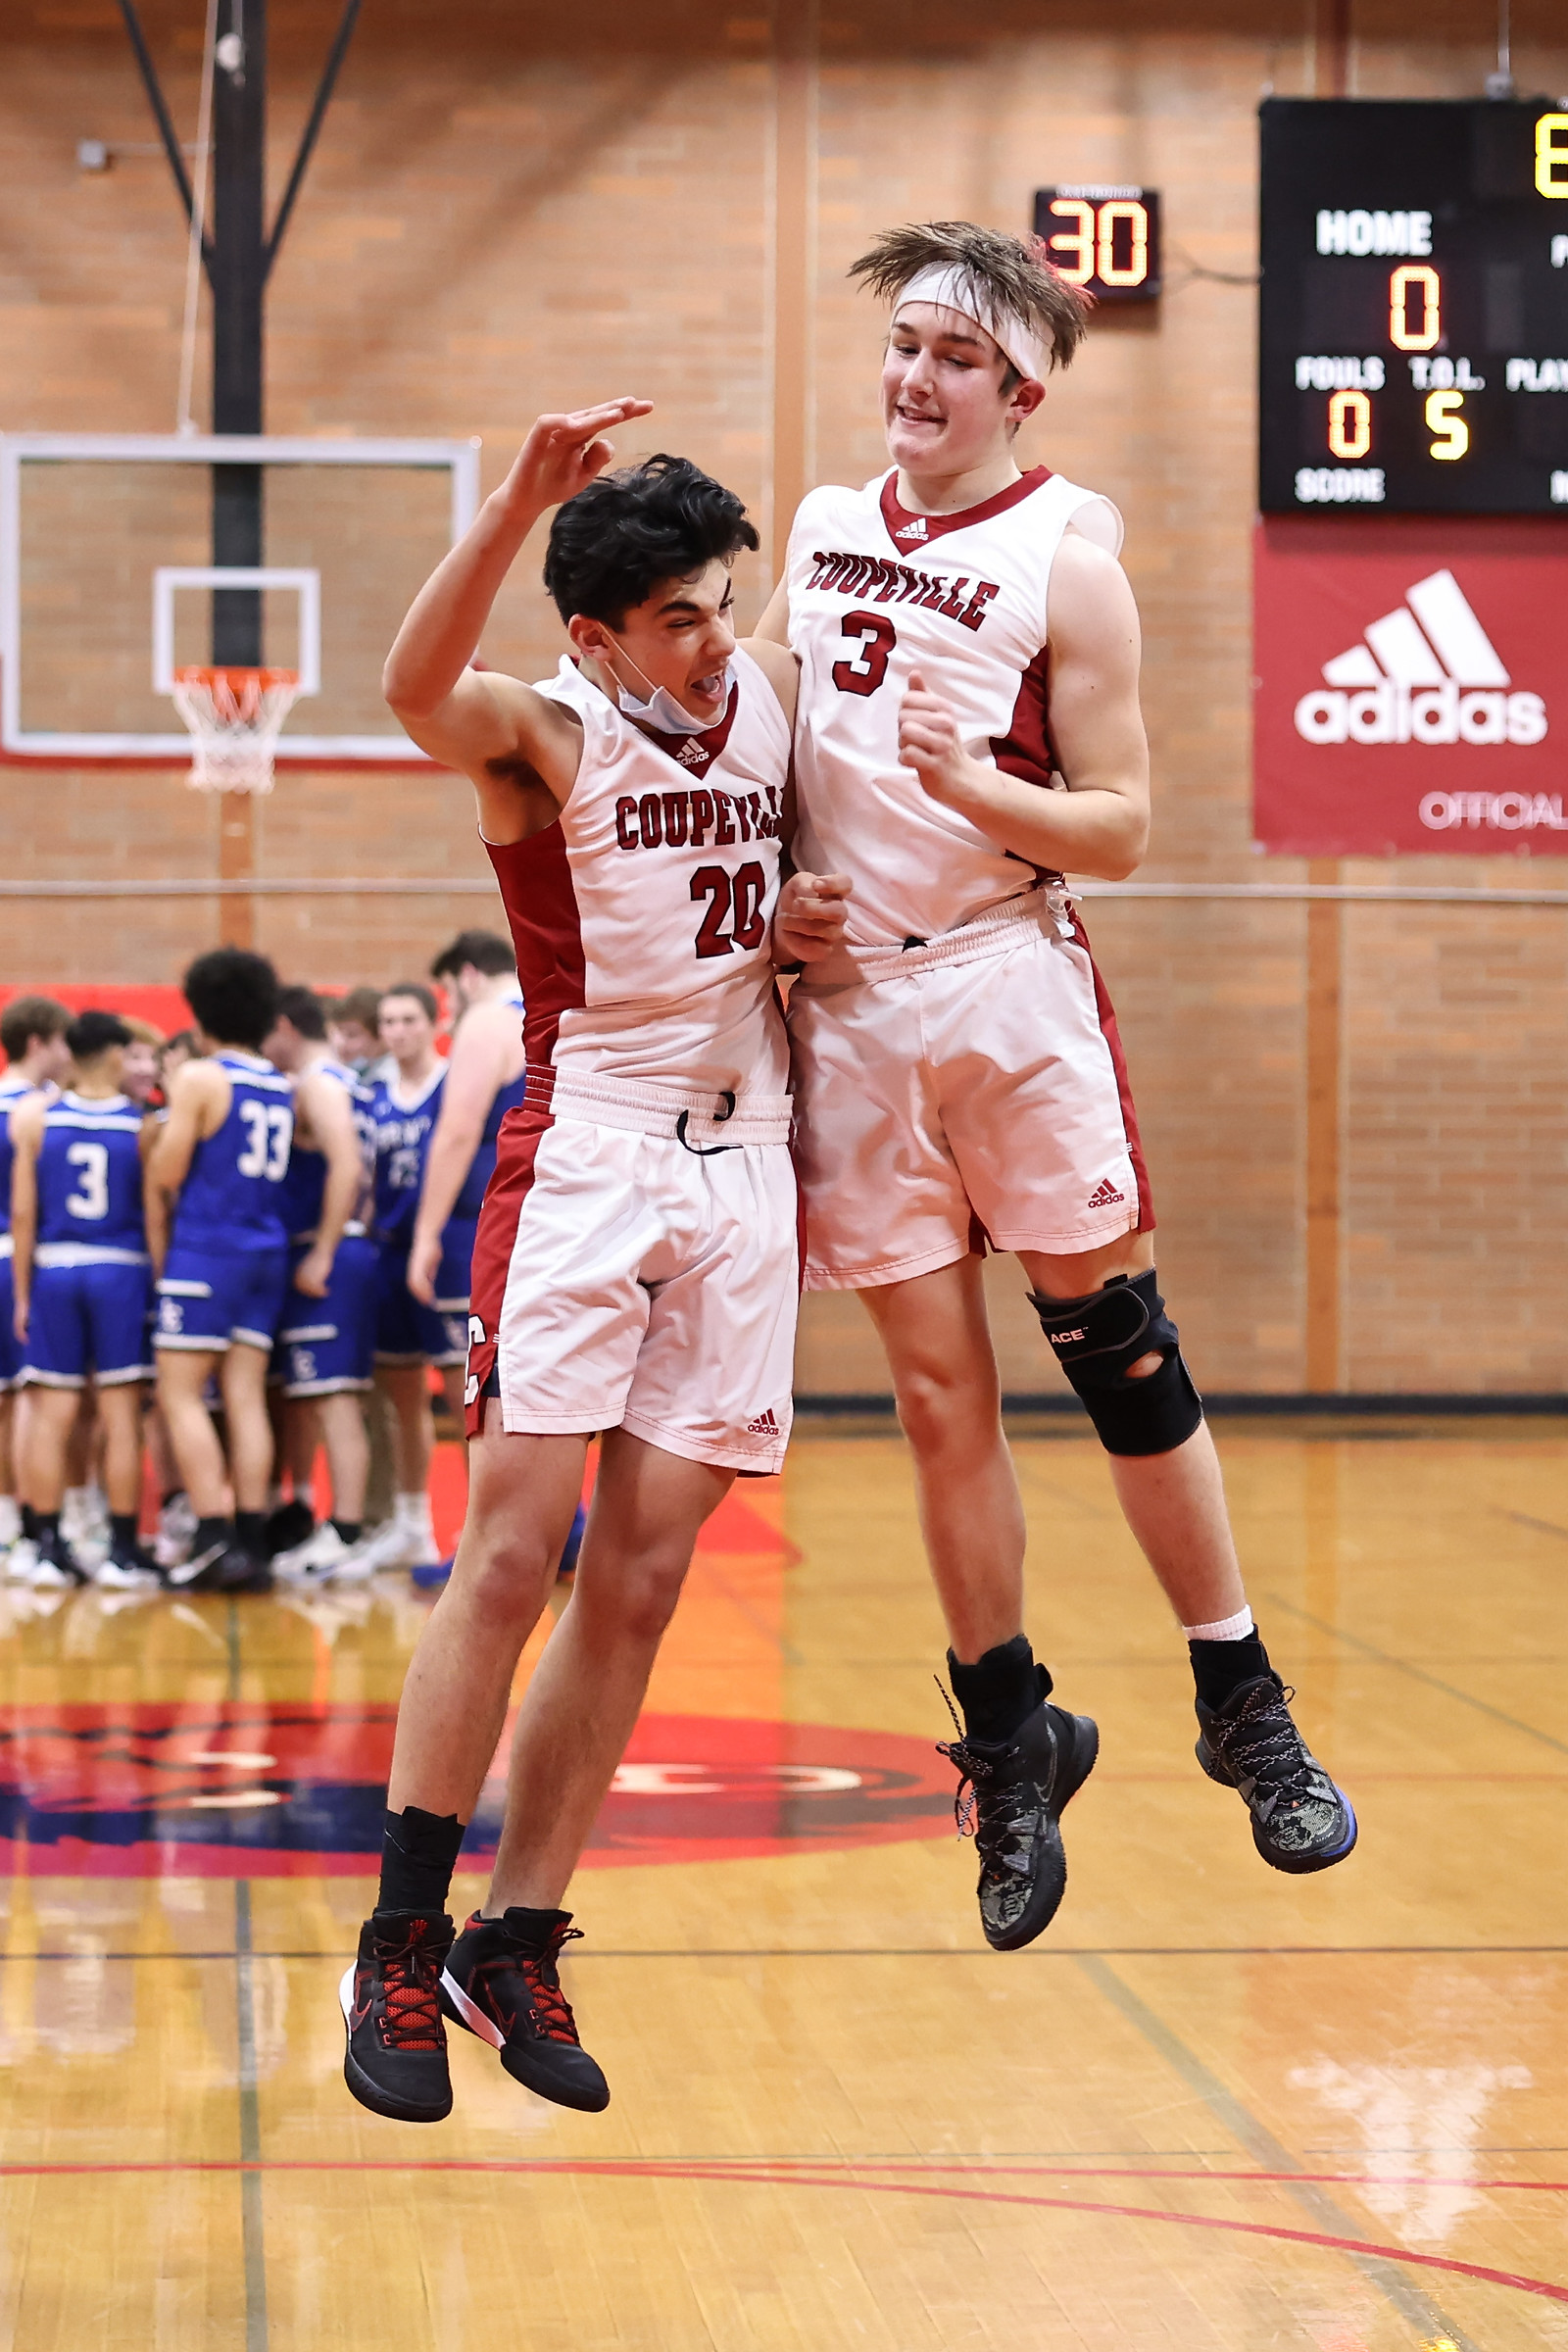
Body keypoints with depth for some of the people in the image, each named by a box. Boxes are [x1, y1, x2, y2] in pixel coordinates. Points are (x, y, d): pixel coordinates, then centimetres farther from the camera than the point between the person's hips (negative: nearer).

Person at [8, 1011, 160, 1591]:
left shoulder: (37, 1117, 2)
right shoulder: (142, 1124, -3)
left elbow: (23, 1211, 1)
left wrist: (22, 1292, 6)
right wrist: (161, 1278, 6)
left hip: (53, 1268, 2)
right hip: (121, 1270, -2)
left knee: (51, 1414, 6)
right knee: (121, 1417, 1)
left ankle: (49, 1546, 6)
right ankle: (123, 1551, 3)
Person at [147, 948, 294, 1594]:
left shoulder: (198, 1079, -7)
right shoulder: (284, 1088, 11)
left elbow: (165, 1174, -8)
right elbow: (284, 1170, 12)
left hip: (205, 1248, -6)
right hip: (266, 1250, 6)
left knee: (180, 1394, -2)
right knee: (246, 1397, 4)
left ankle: (213, 1535, -12)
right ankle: (250, 1544, 0)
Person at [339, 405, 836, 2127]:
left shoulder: (773, 698, 9)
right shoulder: (545, 736, -8)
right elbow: (416, 687, -33)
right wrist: (519, 501, -44)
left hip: (745, 1166, 5)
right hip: (586, 1158, -5)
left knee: (642, 1583, 4)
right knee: (512, 1556, -10)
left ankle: (517, 1949, 12)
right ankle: (397, 1952, -1)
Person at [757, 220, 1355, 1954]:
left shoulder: (1065, 556, -4)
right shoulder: (824, 529, 11)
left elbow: (1119, 828, -7)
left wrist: (974, 786, -24)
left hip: (1012, 988, -4)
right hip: (848, 1006, 4)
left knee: (1116, 1350, -1)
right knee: (937, 1391, 6)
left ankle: (1244, 1706, 11)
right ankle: (1011, 1739, 17)